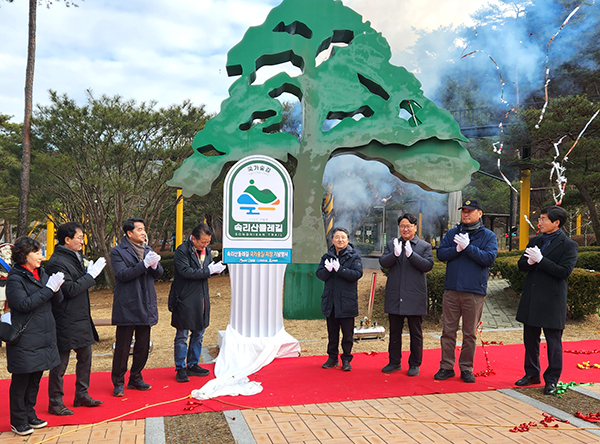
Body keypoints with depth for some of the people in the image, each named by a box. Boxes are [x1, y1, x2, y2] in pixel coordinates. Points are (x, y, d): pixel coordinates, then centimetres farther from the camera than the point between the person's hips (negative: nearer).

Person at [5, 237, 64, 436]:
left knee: (35, 379, 16)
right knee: (21, 380, 4)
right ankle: (18, 421, 16)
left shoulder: (41, 273, 11)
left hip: (43, 336, 7)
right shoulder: (15, 278, -10)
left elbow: (57, 300, 9)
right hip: (25, 339, -7)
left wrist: (56, 288, -12)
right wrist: (48, 288, -20)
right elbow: (24, 304, -20)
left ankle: (30, 415, 29)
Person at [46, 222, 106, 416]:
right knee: (60, 362, 2)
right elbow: (70, 289, -22)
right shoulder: (57, 262, -18)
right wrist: (91, 275, -16)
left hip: (81, 317, 10)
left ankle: (82, 394, 30)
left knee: (85, 356, 16)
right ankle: (55, 402, 15)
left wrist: (88, 271, 5)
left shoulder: (76, 257, 12)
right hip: (65, 321, -9)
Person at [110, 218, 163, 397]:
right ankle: (118, 382, 13)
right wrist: (144, 264, -24)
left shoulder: (148, 250, 14)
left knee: (143, 346, 12)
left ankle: (135, 378, 26)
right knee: (122, 347, 0)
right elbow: (123, 274, -16)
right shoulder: (117, 252, -4)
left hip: (146, 306, 6)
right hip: (127, 307, -6)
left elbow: (158, 274, 9)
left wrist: (155, 265, -14)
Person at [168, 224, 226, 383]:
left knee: (198, 333, 15)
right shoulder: (182, 250, -13)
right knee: (182, 335, 3)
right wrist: (209, 271, -22)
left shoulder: (206, 250, 8)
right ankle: (180, 369, 14)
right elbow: (186, 271, -22)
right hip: (185, 299, -7)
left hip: (201, 298, 7)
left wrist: (215, 268, -8)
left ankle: (193, 365, 28)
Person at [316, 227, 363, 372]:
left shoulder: (354, 256, -2)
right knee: (332, 331, 12)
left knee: (347, 333, 3)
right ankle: (332, 358, 23)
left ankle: (346, 359, 14)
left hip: (347, 301, -3)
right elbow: (320, 274, 2)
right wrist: (328, 269, -19)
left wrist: (339, 269, -23)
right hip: (330, 300, 4)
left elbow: (357, 274, -15)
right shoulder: (327, 256, 9)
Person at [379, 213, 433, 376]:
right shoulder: (391, 244, 10)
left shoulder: (424, 246, 3)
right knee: (394, 331, 11)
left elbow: (428, 265, -10)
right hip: (394, 296, 3)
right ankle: (394, 362, 23)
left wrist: (411, 254, -22)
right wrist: (395, 254, -20)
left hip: (414, 296, -3)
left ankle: (414, 364, 17)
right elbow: (383, 262, -2)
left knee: (415, 332, 6)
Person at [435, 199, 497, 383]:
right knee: (448, 331, 6)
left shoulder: (488, 236, 3)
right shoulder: (452, 233, 11)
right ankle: (446, 366, 16)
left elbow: (489, 258, -10)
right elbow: (441, 254, 1)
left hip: (474, 292, -2)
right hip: (451, 290, 2)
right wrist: (457, 249, -14)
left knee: (470, 333, 6)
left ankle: (466, 368, 18)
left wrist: (468, 247, -16)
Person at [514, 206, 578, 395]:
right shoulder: (535, 241, 12)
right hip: (531, 298, 6)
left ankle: (552, 380, 15)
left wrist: (540, 260, -19)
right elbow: (521, 265, 9)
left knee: (553, 341, 3)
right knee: (530, 338, 14)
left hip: (552, 300, -6)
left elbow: (564, 271, -17)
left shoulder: (568, 245, -7)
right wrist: (530, 262, -13)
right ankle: (532, 374, 29)